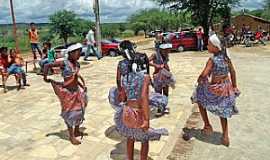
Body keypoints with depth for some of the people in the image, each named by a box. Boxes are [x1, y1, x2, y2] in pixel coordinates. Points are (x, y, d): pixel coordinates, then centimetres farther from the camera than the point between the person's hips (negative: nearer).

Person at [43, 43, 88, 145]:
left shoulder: (77, 64, 2)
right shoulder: (64, 63, -18)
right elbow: (47, 65, -15)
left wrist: (82, 86, 10)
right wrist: (45, 78, -13)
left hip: (76, 91, 7)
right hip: (67, 92, -6)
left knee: (79, 111, 15)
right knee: (70, 113, 4)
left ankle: (77, 131, 36)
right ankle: (71, 136, 19)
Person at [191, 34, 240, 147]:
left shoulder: (212, 60, -20)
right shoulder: (226, 58, -1)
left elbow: (204, 75, -28)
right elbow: (233, 72, 7)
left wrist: (199, 80, -6)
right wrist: (234, 87, 17)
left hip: (215, 89, -6)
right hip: (226, 88, 6)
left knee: (200, 99, 20)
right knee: (223, 111, 21)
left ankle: (208, 126, 21)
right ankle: (225, 136, 26)